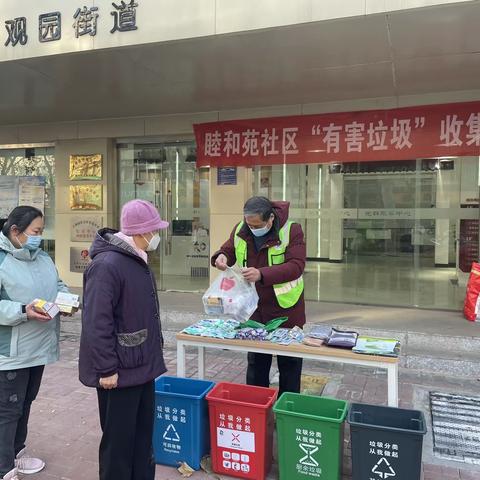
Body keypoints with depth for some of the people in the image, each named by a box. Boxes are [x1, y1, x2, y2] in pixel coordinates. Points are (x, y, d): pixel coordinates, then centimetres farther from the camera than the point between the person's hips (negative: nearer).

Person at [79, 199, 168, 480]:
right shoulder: (107, 264, -22)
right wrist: (106, 369, -21)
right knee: (119, 441, 8)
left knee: (143, 435, 19)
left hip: (143, 366, 9)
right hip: (120, 371, -9)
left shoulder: (138, 260, 8)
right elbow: (96, 323, -23)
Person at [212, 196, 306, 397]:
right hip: (252, 308, 4)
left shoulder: (292, 230, -18)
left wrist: (261, 274, -38)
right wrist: (221, 257, -17)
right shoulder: (240, 230, -4)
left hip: (285, 308, -4)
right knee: (255, 361, 18)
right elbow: (228, 250, 8)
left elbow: (296, 265, -26)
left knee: (289, 362, 12)